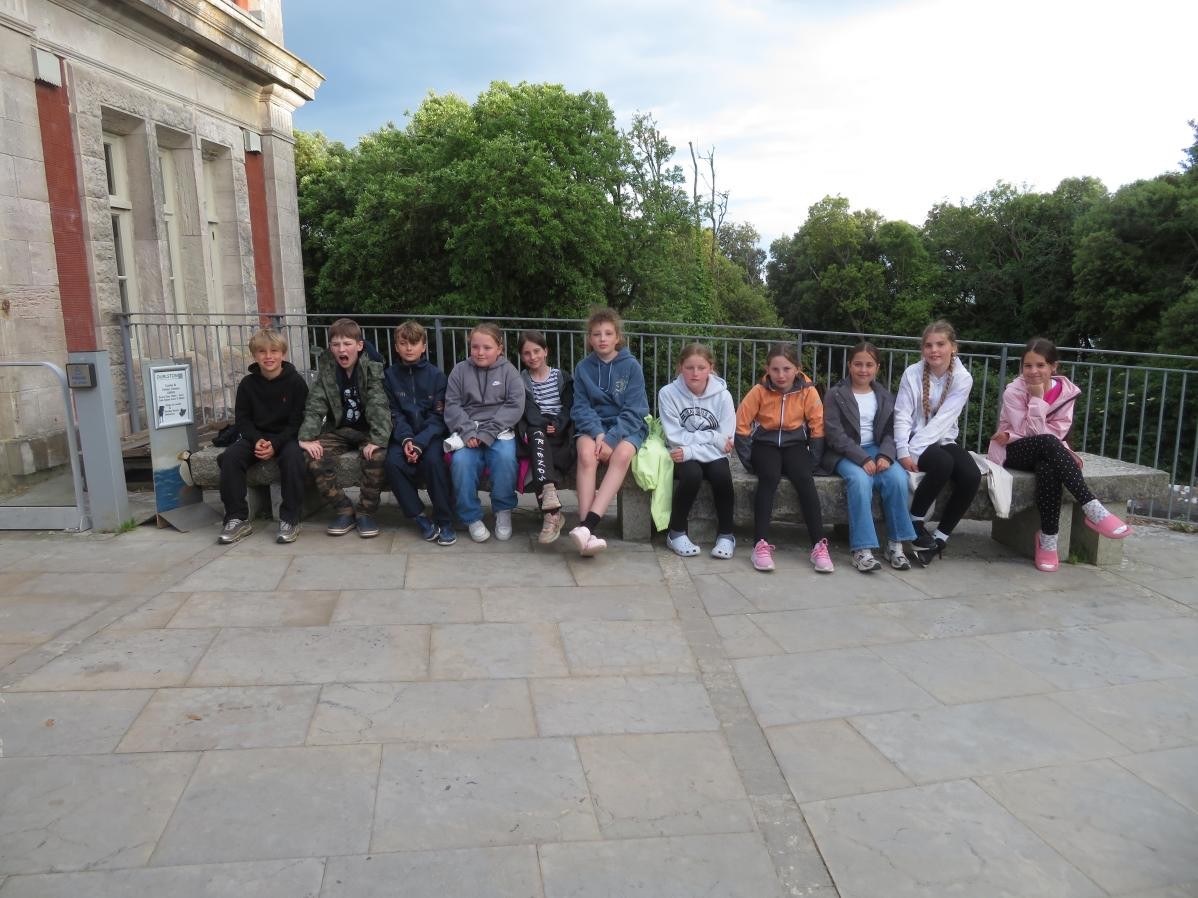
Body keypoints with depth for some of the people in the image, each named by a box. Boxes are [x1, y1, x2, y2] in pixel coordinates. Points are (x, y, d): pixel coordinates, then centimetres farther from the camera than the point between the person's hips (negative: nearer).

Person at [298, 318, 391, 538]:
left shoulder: (372, 370, -8)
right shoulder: (326, 371, 0)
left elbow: (379, 406, -18)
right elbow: (315, 406, -6)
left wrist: (377, 440, -32)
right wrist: (307, 437, -22)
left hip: (366, 430, -3)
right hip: (337, 430, 3)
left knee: (377, 456, -33)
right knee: (315, 459, -24)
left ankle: (365, 512, -14)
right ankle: (344, 510, -8)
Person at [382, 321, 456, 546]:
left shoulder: (436, 374, 0)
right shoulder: (390, 375, 6)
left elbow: (438, 415, -5)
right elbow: (394, 413, 2)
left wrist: (420, 442, -19)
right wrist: (406, 439, -16)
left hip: (431, 433, -2)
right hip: (404, 435, 2)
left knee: (433, 460, -31)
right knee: (392, 462, -27)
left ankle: (444, 521, -19)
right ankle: (419, 517, -15)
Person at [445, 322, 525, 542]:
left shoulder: (508, 371, 7)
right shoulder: (460, 370, 10)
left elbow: (515, 406, -4)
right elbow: (452, 406, 4)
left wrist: (487, 433, -15)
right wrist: (468, 432, -15)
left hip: (499, 430, -1)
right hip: (467, 430, 1)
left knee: (505, 457, -31)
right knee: (461, 461, -29)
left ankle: (504, 511, -9)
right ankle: (472, 517, -11)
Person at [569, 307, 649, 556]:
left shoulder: (631, 366, -1)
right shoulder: (583, 368, 5)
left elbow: (634, 410, -7)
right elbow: (581, 407, 0)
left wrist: (611, 439, -20)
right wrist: (597, 433, -19)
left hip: (626, 428, -1)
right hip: (592, 427, 1)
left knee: (622, 455, -35)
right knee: (586, 453, -33)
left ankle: (587, 525, -43)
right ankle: (586, 531, -40)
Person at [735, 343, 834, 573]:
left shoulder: (808, 392, -8)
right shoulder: (759, 391, -11)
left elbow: (817, 429, -1)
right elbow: (741, 426, -6)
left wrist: (811, 462, -5)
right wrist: (750, 461, -9)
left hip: (795, 444, 1)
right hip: (765, 444, -1)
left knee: (805, 479, -27)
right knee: (769, 478, -31)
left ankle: (819, 545, -26)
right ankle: (761, 544, -34)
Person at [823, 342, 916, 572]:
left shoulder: (886, 397, 15)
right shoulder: (835, 395, 2)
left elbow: (890, 431, 9)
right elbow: (834, 434, -8)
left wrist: (885, 455, -13)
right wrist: (862, 458, -20)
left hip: (876, 449, 4)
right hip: (845, 454, -3)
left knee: (898, 477, -27)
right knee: (860, 480, -35)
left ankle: (895, 544, -17)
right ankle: (862, 549, -34)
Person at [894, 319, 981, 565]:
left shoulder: (962, 379, -5)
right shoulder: (912, 374, -5)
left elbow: (943, 419, -14)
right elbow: (902, 416, -10)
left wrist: (913, 450, -24)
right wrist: (903, 452, -23)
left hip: (943, 440, 3)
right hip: (915, 441, -3)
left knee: (972, 477, -24)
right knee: (942, 463, -33)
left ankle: (939, 537, -8)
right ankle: (916, 522, -13)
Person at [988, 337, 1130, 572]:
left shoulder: (1067, 391, -4)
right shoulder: (1014, 391, -12)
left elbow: (1059, 431, -10)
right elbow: (1035, 434, -17)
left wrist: (1014, 435, -19)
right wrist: (1037, 397, -22)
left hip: (1046, 453, 2)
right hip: (1012, 453, -2)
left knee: (1048, 468, -38)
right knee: (1048, 443, -37)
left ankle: (1048, 539, -30)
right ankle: (1092, 510, -44)